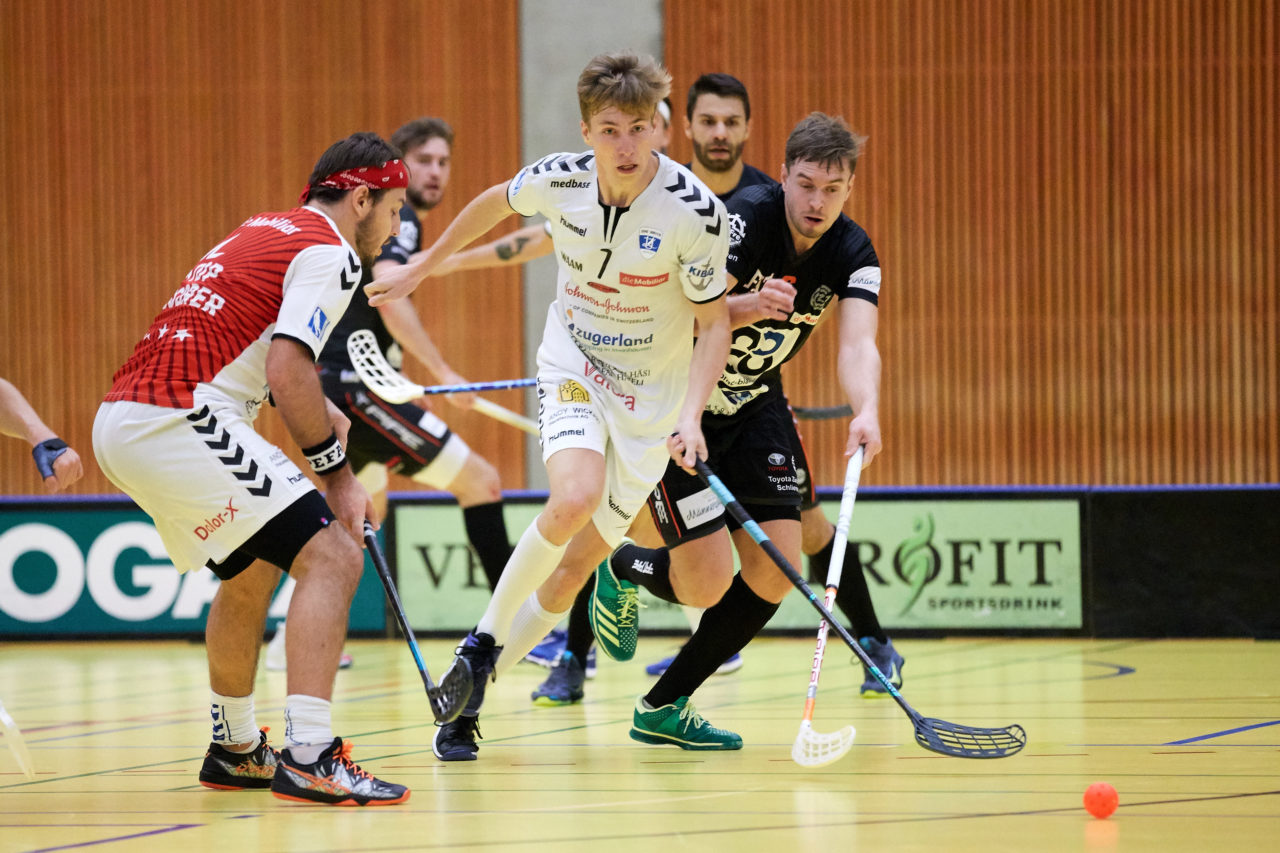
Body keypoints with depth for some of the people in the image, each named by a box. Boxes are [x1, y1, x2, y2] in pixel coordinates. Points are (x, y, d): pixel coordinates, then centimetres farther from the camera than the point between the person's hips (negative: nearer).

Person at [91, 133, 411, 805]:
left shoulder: (264, 232, 23)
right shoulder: (327, 252, -5)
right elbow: (288, 375, -17)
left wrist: (315, 410, 21)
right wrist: (336, 472, -8)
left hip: (119, 418, 10)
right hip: (178, 421, -10)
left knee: (252, 571, 27)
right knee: (331, 557, -11)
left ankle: (234, 750, 37)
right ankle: (307, 757, -21)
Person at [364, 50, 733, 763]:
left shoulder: (695, 212, -21)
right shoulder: (558, 180, -14)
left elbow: (715, 323, -10)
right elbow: (496, 203, 10)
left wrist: (691, 415, -24)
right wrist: (422, 267, 20)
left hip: (651, 397, 0)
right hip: (572, 368, 0)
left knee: (574, 571, -3)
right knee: (574, 499, -30)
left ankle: (466, 700, 15)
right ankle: (482, 644, -10)